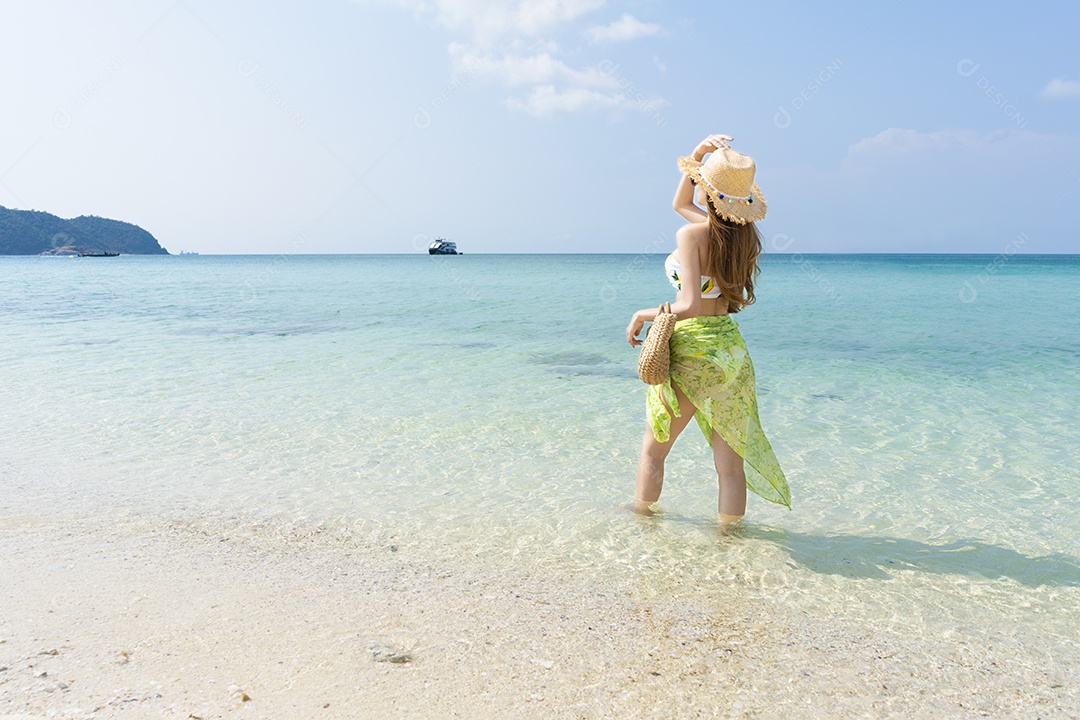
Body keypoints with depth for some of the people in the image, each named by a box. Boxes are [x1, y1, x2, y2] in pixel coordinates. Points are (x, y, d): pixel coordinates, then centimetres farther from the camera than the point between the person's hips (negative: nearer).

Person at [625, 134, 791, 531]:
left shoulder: (692, 234, -16)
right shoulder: (743, 233, 6)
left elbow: (689, 305, -25)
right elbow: (679, 204, 22)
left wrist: (645, 314, -10)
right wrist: (699, 154, 11)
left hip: (691, 351, -6)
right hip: (731, 349, 6)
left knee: (653, 449, 15)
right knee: (730, 461, 9)